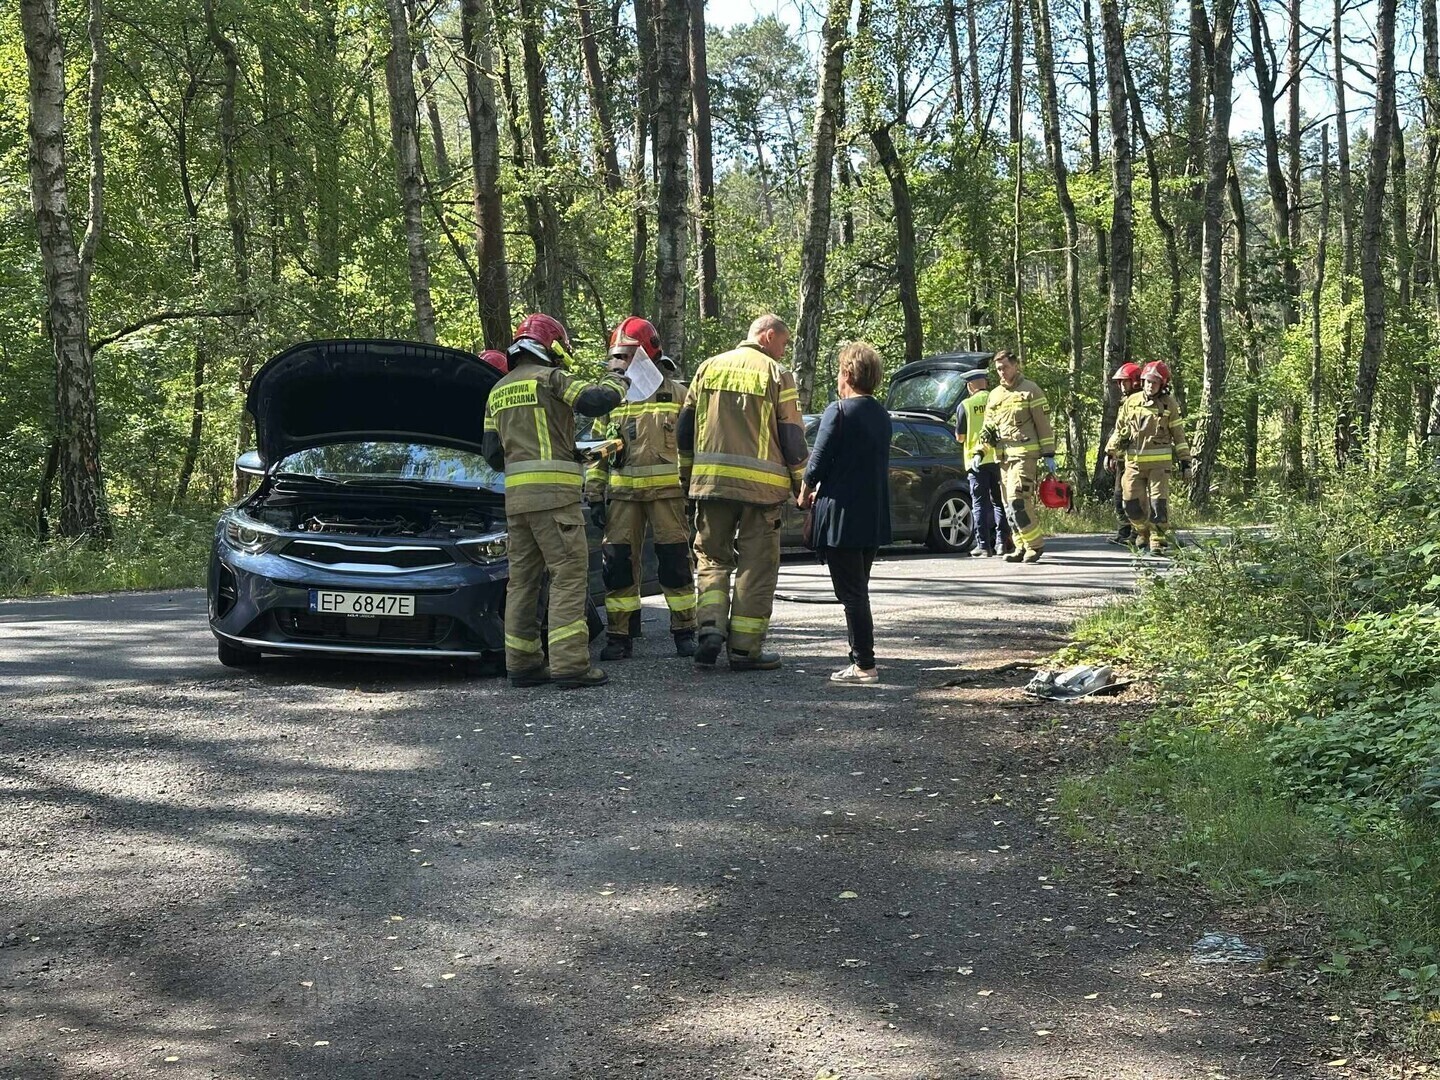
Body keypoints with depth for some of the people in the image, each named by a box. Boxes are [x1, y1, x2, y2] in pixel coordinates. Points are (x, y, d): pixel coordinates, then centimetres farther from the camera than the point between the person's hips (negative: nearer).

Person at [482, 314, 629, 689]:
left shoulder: (498, 392, 21)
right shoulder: (550, 378, -1)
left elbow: (492, 453, 19)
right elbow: (595, 401, -13)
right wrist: (616, 381, 6)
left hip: (515, 495, 7)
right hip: (553, 493, -7)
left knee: (523, 578, 10)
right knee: (569, 574, -7)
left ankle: (522, 662, 10)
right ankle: (570, 664, -13)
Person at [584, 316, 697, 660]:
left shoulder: (675, 393, 4)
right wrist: (594, 496, 9)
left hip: (667, 490, -3)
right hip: (622, 492, 3)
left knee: (675, 563, -2)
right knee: (618, 562, 0)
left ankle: (684, 633, 9)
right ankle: (618, 636, 7)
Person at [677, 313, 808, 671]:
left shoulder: (709, 368, 11)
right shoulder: (777, 375, 0)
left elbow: (684, 427, 13)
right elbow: (792, 437, -1)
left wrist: (687, 477, 22)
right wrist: (801, 487, 8)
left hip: (711, 480, 3)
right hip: (761, 485, -3)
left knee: (712, 558, 15)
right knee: (756, 568, 4)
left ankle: (710, 628, -4)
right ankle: (745, 648, 5)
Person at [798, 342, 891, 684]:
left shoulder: (839, 411, -12)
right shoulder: (881, 415, 11)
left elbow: (819, 460, -12)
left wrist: (805, 494, 7)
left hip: (841, 516, -8)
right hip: (874, 518, 8)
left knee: (851, 593, -5)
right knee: (859, 590, 17)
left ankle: (864, 664, -6)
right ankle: (862, 658, 21)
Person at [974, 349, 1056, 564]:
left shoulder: (1030, 391, 0)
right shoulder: (995, 395, 18)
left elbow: (1044, 424, -3)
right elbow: (988, 428, 21)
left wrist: (1048, 455, -7)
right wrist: (979, 452, 8)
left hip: (1025, 455, -7)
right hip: (1003, 456, 7)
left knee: (1016, 500, -18)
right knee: (1010, 505, 7)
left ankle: (1035, 544, -9)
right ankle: (1022, 547, 14)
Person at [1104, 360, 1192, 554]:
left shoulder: (1169, 404, 2)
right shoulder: (1132, 402, 8)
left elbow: (1178, 434, 5)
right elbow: (1119, 429, 14)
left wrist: (1184, 460, 3)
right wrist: (1110, 453, 9)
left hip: (1159, 462, -3)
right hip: (1134, 461, 3)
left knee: (1158, 502, -8)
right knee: (1132, 503, 3)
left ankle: (1158, 541, 1)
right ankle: (1143, 531, 28)